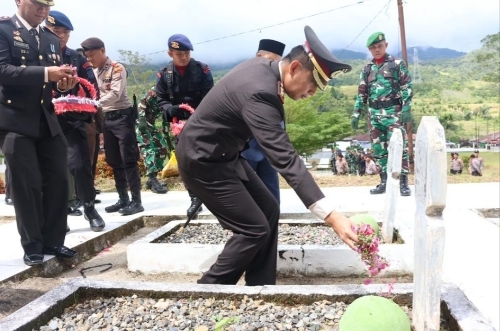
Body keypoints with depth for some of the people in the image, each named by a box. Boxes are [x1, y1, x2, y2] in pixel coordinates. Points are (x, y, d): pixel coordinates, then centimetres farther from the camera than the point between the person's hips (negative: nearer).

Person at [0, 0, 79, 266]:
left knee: (58, 180, 5)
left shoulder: (52, 40, 16)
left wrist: (63, 84, -6)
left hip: (47, 121, 6)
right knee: (27, 184, -1)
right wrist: (44, 73, -26)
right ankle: (32, 246, 13)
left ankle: (53, 241, 17)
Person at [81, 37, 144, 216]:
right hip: (106, 119, 7)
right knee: (114, 162, 10)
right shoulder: (94, 72, 13)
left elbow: (115, 94, -20)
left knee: (128, 160, -6)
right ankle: (123, 199, 18)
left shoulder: (117, 68, -8)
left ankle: (136, 201, -2)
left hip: (122, 116, -7)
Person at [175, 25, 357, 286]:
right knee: (254, 229, -6)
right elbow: (286, 160, -37)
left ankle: (260, 287, 18)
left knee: (268, 210, 9)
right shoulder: (259, 93, -32)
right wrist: (331, 217, -38)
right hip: (203, 160, -10)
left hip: (223, 154, 10)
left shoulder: (265, 66, -2)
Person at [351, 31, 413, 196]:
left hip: (393, 112, -4)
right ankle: (384, 182, 13)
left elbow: (407, 87, -1)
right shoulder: (367, 69, 15)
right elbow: (361, 93, 16)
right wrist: (356, 113, 9)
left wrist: (407, 108, -12)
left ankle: (403, 182, -4)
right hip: (375, 114, 5)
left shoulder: (397, 64, 4)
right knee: (379, 149, 6)